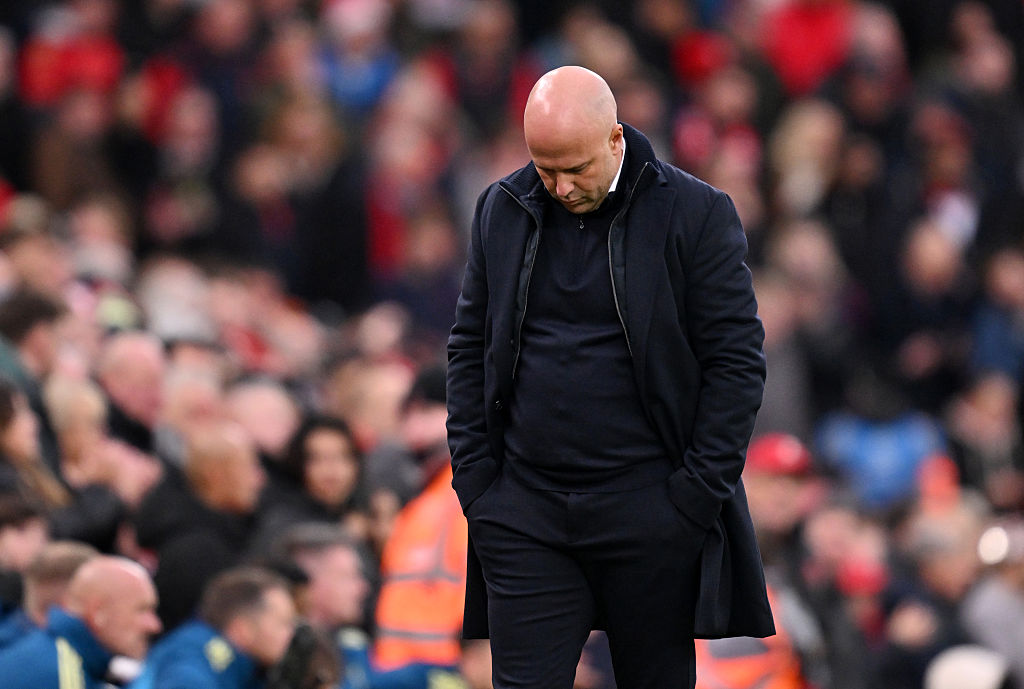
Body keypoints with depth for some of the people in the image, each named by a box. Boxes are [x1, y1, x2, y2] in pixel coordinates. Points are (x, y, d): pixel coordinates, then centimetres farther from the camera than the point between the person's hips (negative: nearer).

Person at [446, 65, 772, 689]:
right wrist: (474, 477, 3)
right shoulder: (502, 211, 7)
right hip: (524, 509, 3)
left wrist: (699, 491, -10)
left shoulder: (696, 214, -5)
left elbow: (737, 360, -5)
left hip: (651, 513, -3)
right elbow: (470, 347, 12)